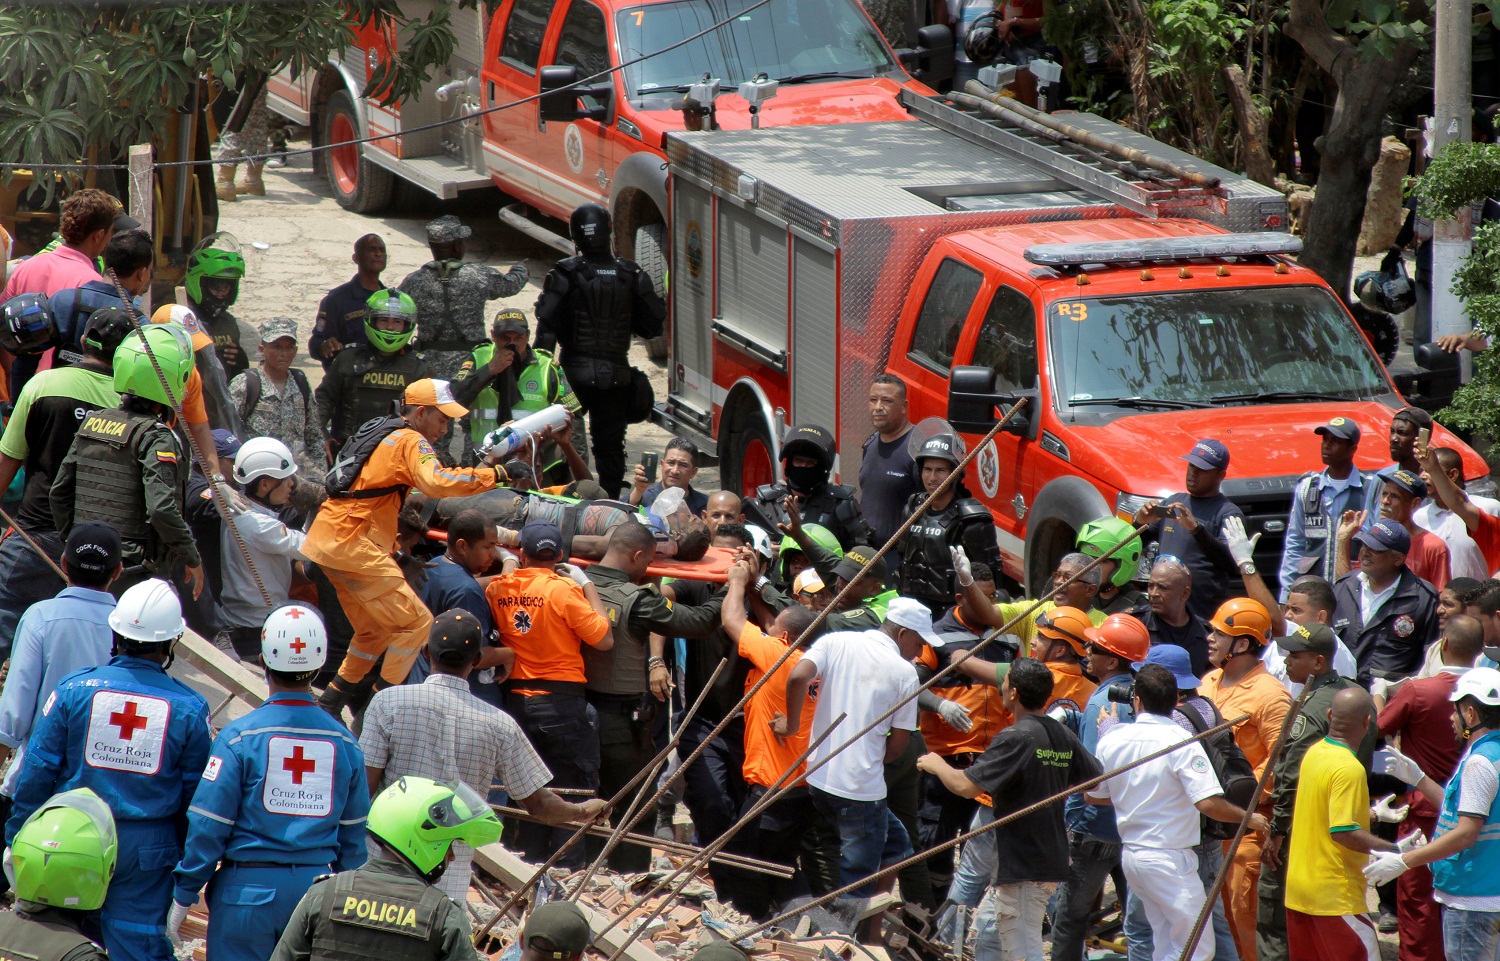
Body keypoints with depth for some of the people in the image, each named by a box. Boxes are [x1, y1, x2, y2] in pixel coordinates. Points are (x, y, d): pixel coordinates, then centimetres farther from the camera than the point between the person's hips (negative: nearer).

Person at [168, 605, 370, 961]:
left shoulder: (240, 736, -10)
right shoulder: (344, 743, 2)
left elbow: (207, 828, -9)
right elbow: (354, 837, 10)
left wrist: (183, 896, 0)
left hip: (249, 889, -3)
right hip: (316, 887, 3)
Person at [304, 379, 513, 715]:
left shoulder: (383, 435, 22)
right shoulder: (411, 442, -9)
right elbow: (436, 482, -27)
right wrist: (495, 474, -24)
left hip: (327, 537, 10)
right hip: (354, 545, -10)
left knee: (374, 631, 20)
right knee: (416, 623, -8)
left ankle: (328, 705, 21)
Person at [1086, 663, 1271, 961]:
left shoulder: (1113, 739, 1)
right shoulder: (1180, 741, -16)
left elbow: (1091, 795, 14)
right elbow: (1209, 803, -24)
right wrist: (1248, 818, -7)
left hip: (1131, 855, 7)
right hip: (1170, 858, -7)